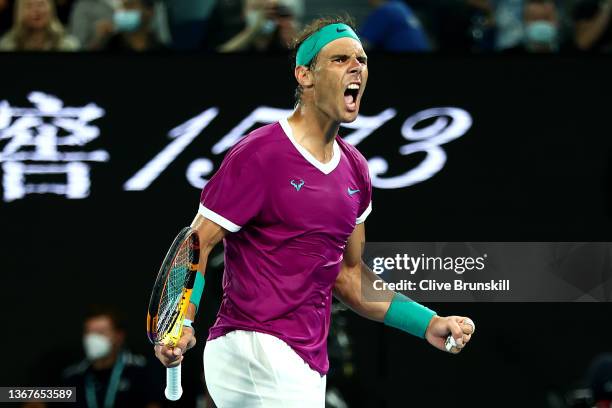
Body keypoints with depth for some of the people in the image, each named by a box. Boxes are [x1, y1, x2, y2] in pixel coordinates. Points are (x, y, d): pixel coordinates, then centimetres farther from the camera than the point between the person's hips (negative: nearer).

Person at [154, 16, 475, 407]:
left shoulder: (354, 169, 13)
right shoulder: (259, 154, -10)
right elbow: (197, 244, -13)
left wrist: (428, 324, 14)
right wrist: (181, 322, -30)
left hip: (308, 362, 8)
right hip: (257, 352, -8)